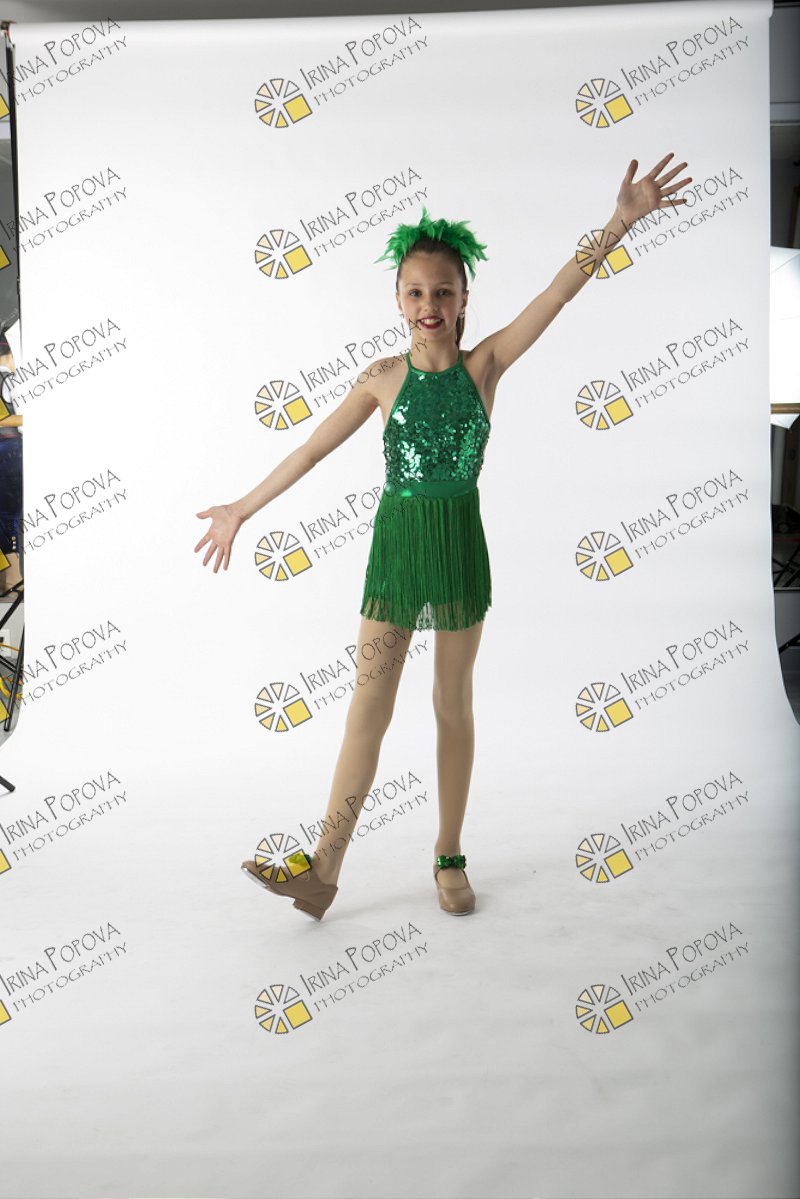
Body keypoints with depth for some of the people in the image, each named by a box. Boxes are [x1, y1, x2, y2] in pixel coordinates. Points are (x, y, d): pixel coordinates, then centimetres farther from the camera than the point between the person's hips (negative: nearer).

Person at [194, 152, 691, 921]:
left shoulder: (484, 364, -2)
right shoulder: (383, 378, 0)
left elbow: (557, 294, -12)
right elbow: (310, 451, 4)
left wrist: (620, 222, -22)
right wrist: (243, 507, 8)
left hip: (459, 546, 0)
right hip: (395, 543, 0)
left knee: (454, 705, 11)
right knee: (369, 706, 2)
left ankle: (448, 858, 24)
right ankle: (323, 869, 6)